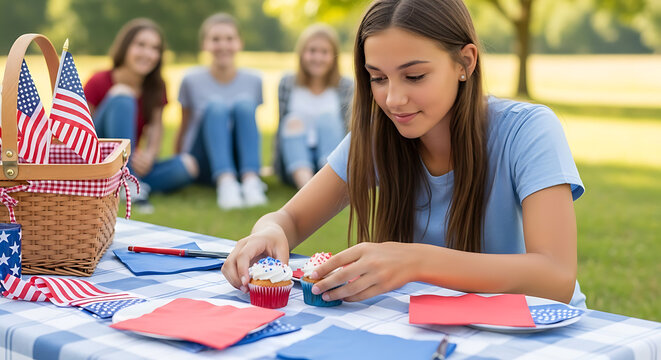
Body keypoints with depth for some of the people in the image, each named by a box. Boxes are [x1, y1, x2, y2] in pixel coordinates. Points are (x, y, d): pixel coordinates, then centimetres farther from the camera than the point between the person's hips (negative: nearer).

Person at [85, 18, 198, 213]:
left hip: (133, 166, 4)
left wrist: (149, 155, -26)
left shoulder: (155, 88, 6)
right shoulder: (99, 82, -5)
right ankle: (127, 185, -32)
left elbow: (155, 131, -2)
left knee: (187, 165, -21)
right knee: (122, 95, -26)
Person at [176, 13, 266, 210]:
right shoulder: (192, 80, 0)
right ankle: (224, 182, -48)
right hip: (203, 167, -1)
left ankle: (251, 180, -40)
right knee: (215, 105, -27)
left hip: (239, 163, 1)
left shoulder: (253, 81, 4)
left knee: (244, 103, -23)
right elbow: (184, 128, 9)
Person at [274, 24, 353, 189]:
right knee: (293, 121, -25)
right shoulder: (287, 84, 9)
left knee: (328, 118, -23)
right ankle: (305, 184, -53)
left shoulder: (345, 87, 7)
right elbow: (282, 126, 10)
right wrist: (276, 164, 4)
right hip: (295, 160, 1)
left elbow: (348, 130, 2)